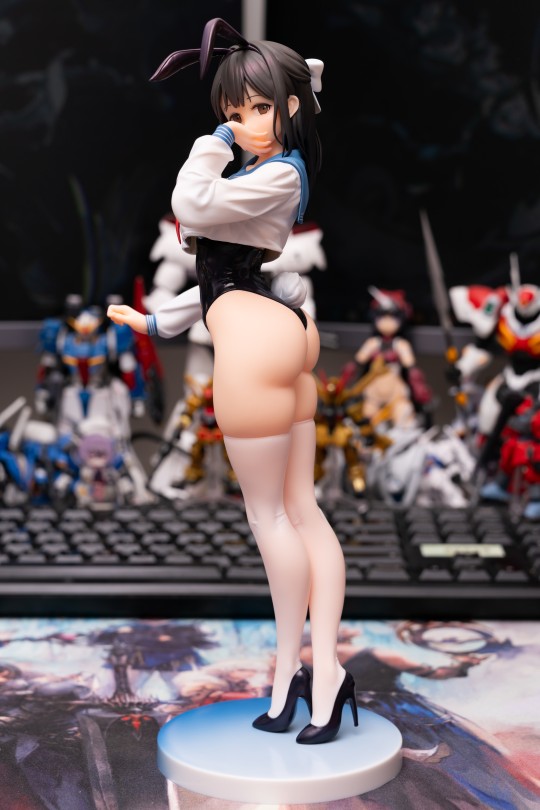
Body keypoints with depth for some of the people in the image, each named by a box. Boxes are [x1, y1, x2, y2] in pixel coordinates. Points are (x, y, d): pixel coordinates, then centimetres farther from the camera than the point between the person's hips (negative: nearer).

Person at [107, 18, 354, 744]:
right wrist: (163, 322, 26)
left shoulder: (276, 175, -10)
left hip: (255, 334, -10)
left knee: (268, 511, -1)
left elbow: (191, 204, -21)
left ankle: (289, 668, 8)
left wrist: (215, 139, -7)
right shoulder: (280, 175, 20)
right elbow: (230, 270, 24)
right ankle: (323, 674, 6)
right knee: (302, 509, 5)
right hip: (286, 326, 10)